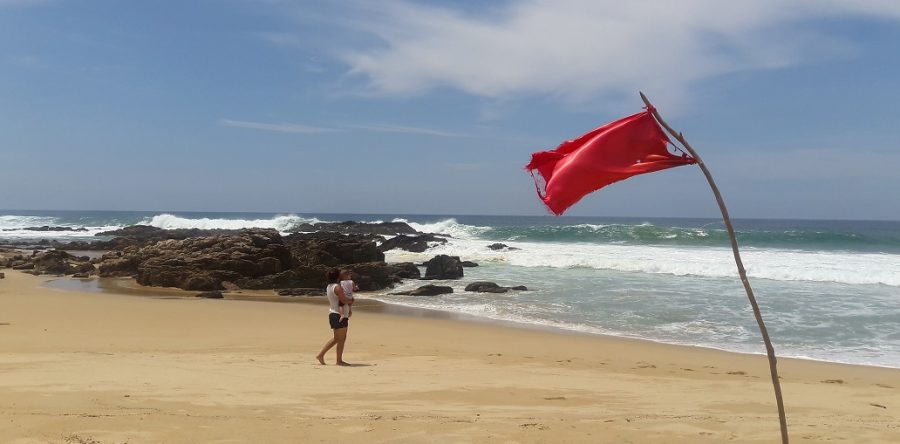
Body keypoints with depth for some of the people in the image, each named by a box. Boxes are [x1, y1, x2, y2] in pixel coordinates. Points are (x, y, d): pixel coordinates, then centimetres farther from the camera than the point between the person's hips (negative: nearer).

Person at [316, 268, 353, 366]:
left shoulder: (329, 287, 12)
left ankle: (320, 355, 19)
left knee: (336, 339, 18)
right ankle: (339, 360, 7)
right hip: (339, 315, -9)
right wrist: (351, 300, -3)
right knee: (341, 339, 0)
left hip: (332, 313, 9)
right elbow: (344, 300, -23)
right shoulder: (337, 287, -17)